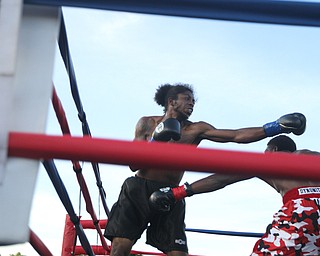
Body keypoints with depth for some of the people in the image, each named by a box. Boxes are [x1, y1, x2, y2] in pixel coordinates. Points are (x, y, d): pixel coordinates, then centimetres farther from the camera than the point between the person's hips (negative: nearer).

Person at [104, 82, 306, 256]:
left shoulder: (195, 130, 4)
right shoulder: (147, 123, 5)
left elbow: (237, 135, -7)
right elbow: (134, 165, 0)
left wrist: (276, 127, -16)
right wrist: (154, 141, -15)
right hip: (138, 189, -1)